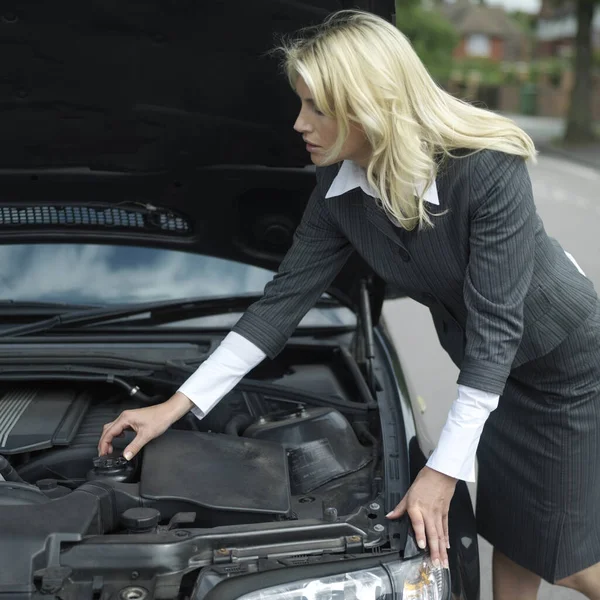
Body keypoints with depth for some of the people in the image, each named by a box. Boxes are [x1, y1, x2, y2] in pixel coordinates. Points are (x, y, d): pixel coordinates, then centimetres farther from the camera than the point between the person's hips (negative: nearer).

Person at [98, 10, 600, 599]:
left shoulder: (488, 169, -33)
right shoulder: (341, 188, -14)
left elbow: (495, 326, -31)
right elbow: (284, 298, -9)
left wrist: (444, 468, -29)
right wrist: (177, 404, -10)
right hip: (492, 365, 5)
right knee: (509, 533, 12)